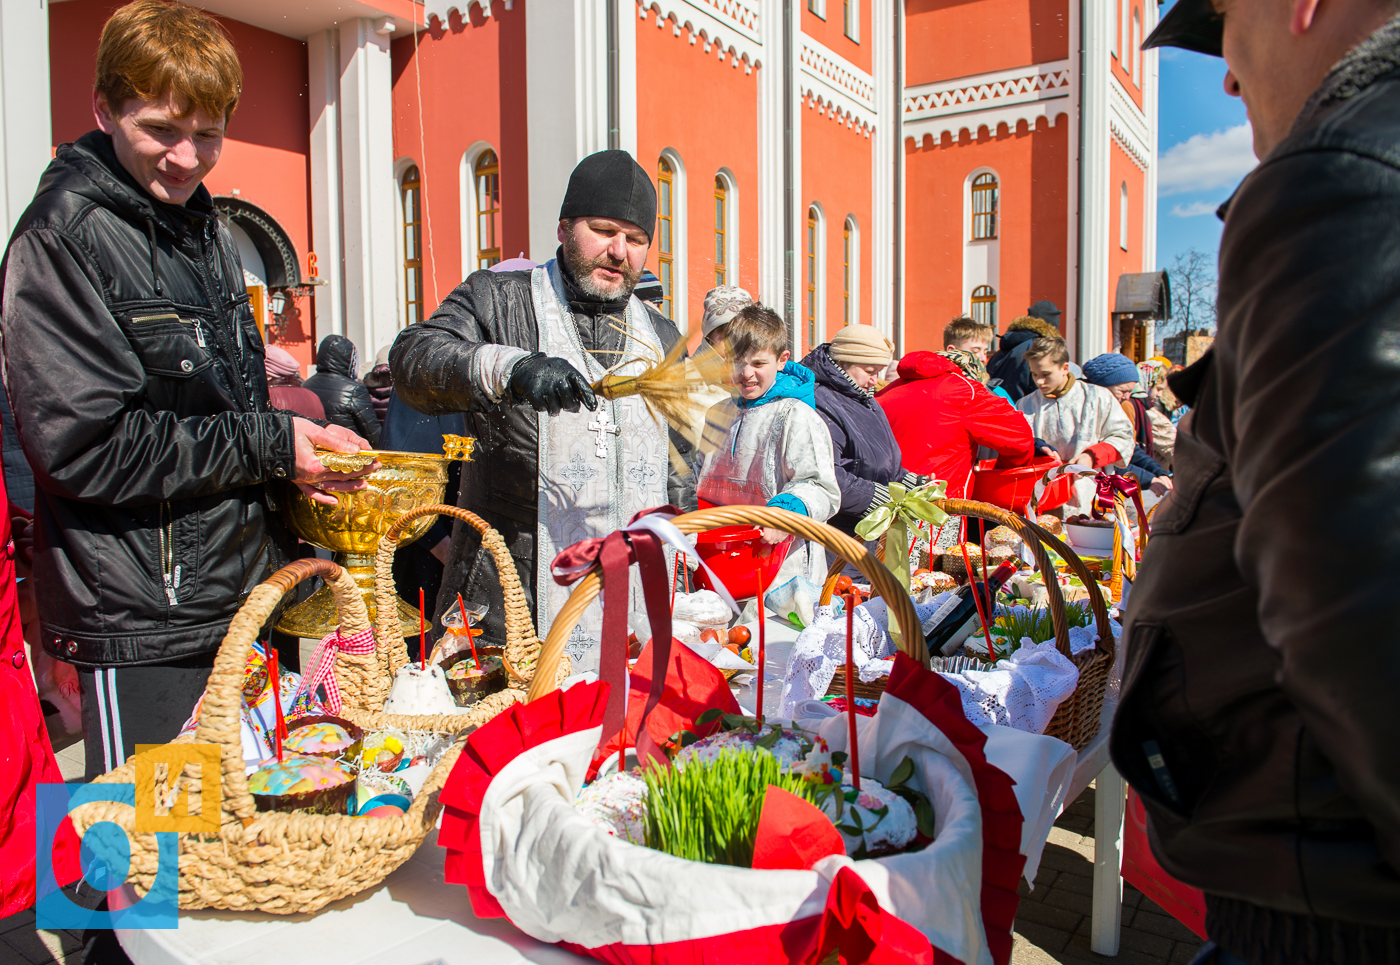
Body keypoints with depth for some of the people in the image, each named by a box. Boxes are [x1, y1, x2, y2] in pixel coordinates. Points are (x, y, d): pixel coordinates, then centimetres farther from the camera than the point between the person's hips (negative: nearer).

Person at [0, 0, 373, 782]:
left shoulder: (208, 230, 14)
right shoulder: (64, 236, -12)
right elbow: (80, 445, -19)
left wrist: (305, 452, 2)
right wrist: (267, 447, -17)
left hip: (240, 599, 8)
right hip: (139, 632, -7)